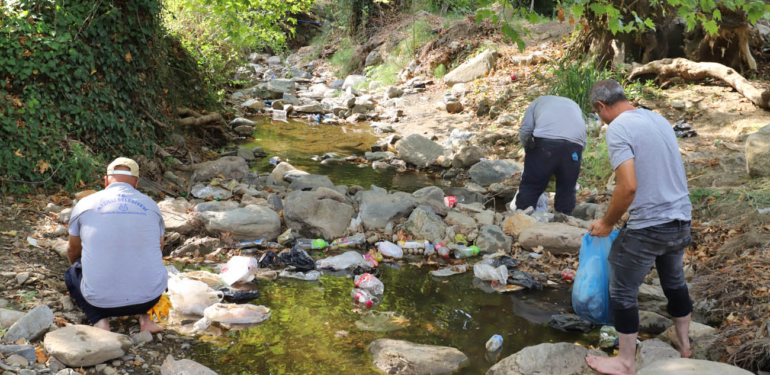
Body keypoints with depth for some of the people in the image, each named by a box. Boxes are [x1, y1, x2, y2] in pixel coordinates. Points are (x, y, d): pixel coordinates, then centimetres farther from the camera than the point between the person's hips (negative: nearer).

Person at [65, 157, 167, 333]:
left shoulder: (85, 204, 4)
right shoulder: (151, 205, 7)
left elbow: (73, 252, 21)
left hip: (101, 301, -1)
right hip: (149, 298, 2)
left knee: (72, 274, 29)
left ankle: (100, 320, 4)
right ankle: (145, 317, 12)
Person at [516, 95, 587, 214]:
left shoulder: (538, 102, 30)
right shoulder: (574, 105, 40)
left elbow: (525, 130, 12)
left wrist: (529, 148, 26)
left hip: (545, 140, -3)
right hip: (574, 144, 3)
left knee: (531, 185, 7)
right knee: (567, 189, 17)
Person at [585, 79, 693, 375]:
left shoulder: (617, 129, -16)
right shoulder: (658, 119, 9)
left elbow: (628, 186, -24)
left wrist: (607, 223, -11)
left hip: (648, 227, -8)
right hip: (681, 220, 8)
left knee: (623, 292, 8)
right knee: (674, 280, 27)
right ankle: (683, 343, 44)